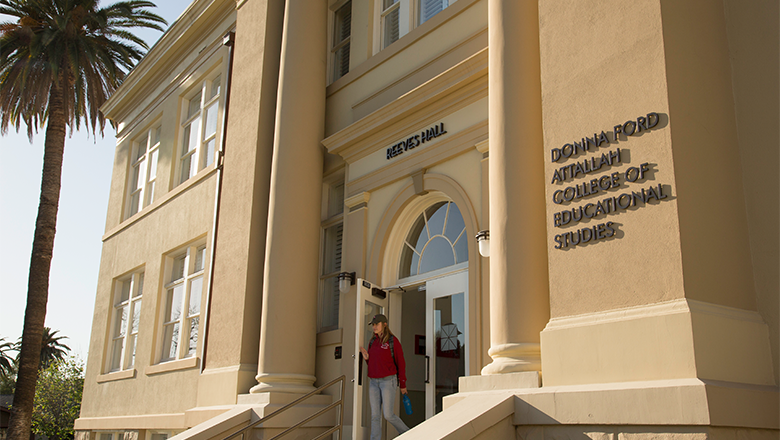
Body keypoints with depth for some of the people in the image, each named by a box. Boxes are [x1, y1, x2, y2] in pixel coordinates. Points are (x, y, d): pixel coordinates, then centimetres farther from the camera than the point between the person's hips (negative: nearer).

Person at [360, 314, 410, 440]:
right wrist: (366, 358, -4)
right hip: (373, 382, 6)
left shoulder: (393, 341, -8)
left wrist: (403, 384, -3)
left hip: (388, 381, -6)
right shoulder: (372, 342, 11)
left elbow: (401, 363, -5)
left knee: (388, 414, -7)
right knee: (375, 415, 1)